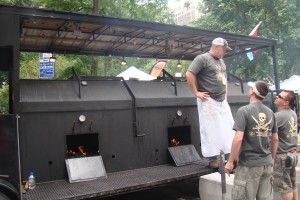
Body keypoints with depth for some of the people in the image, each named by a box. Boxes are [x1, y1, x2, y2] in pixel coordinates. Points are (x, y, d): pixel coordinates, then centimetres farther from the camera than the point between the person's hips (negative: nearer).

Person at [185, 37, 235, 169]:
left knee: (228, 129, 10)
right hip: (208, 101, -8)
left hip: (222, 101, 9)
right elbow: (189, 74, -18)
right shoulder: (202, 58, -9)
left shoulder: (221, 61, 19)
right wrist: (196, 93, -16)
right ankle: (212, 159, 8)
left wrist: (225, 95, 20)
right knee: (210, 130, -3)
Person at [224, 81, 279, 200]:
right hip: (267, 163, 7)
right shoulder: (270, 112, 6)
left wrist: (230, 162, -12)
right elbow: (275, 139, 12)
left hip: (249, 164, -6)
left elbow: (238, 138, -19)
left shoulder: (244, 110, -13)